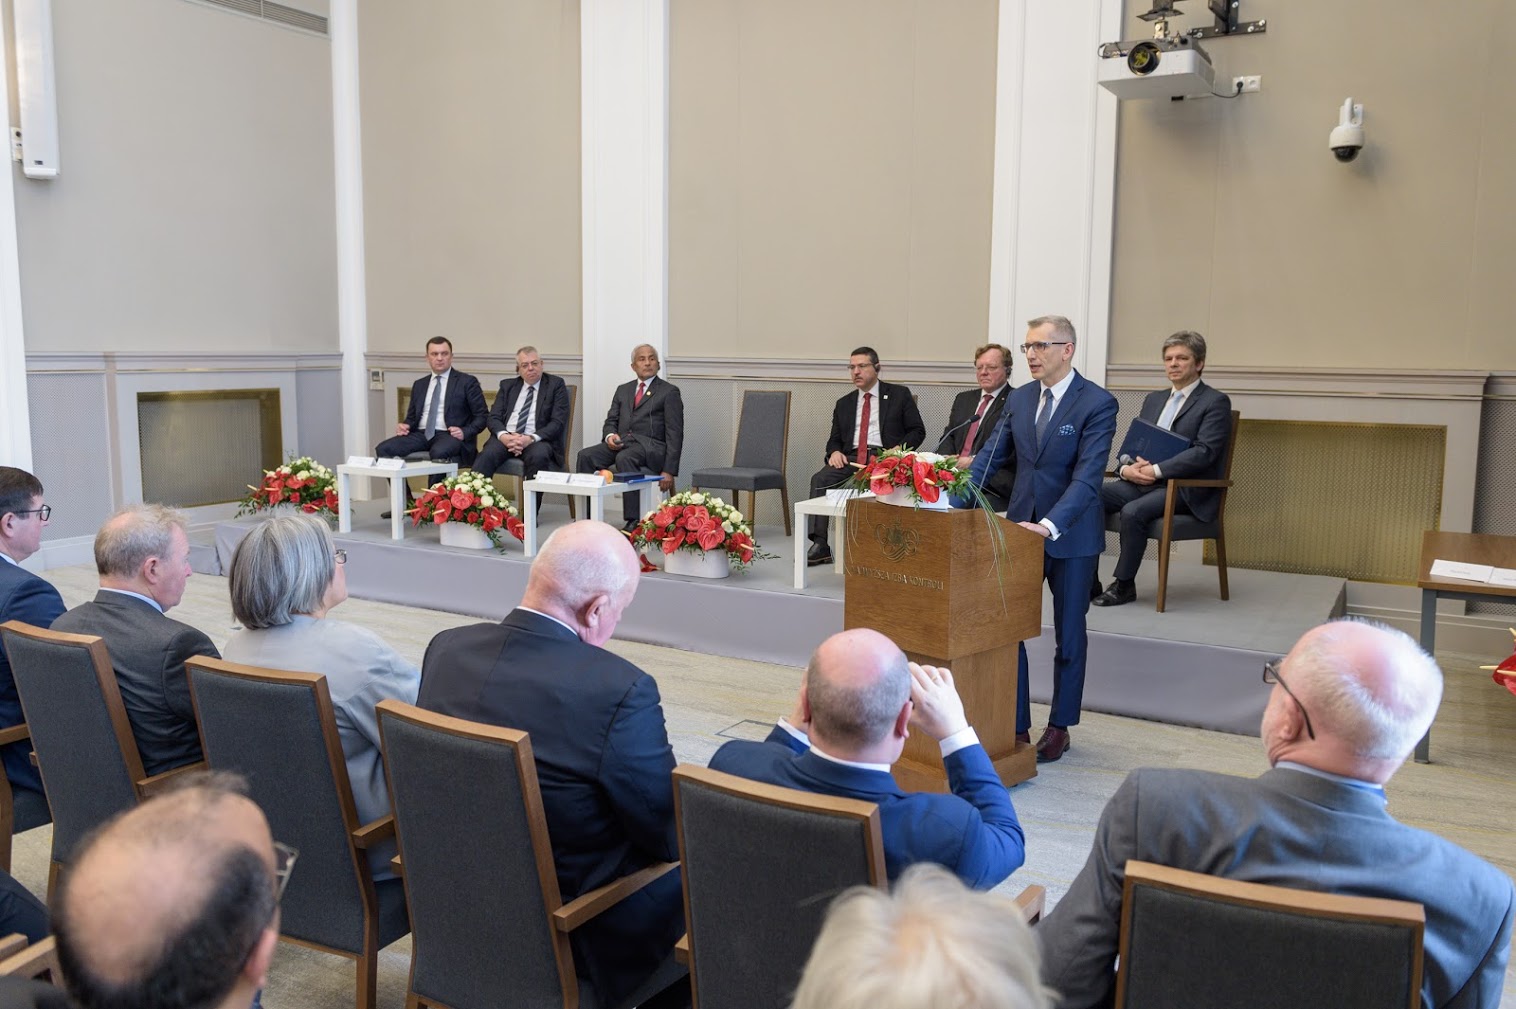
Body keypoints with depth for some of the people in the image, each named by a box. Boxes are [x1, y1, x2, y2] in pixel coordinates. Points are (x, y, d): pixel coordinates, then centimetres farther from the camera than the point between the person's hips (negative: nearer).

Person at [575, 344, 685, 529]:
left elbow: (674, 434, -2)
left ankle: (634, 521, -35)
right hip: (621, 442, 5)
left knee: (624, 458, -38)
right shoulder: (623, 390, 22)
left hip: (650, 445, -5)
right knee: (585, 455, -22)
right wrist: (610, 435, -8)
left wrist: (669, 471, -12)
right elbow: (611, 421, 19)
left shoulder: (669, 392, 5)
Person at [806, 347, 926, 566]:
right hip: (851, 457, 4)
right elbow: (835, 439, 22)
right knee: (819, 479, -24)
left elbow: (917, 431, 7)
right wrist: (835, 452, -3)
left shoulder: (899, 395, 11)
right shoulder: (844, 404, 23)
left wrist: (899, 449, -12)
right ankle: (820, 545, -26)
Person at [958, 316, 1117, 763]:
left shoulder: (1098, 403, -13)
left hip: (1070, 535, -5)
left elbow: (1087, 476, -21)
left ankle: (1059, 727, 25)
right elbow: (989, 456, 2)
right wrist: (953, 502, -12)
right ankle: (1015, 726, 16)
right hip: (1020, 528, 5)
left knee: (1069, 635, 11)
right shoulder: (1020, 398, 5)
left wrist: (1050, 525, -33)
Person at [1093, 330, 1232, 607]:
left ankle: (1124, 584, -14)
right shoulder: (1154, 399, 20)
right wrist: (1126, 467, -7)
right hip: (1141, 481, 6)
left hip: (1185, 488, -6)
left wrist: (1156, 470, -21)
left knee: (1133, 511, -32)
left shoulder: (1215, 402, -1)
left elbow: (1204, 452, -14)